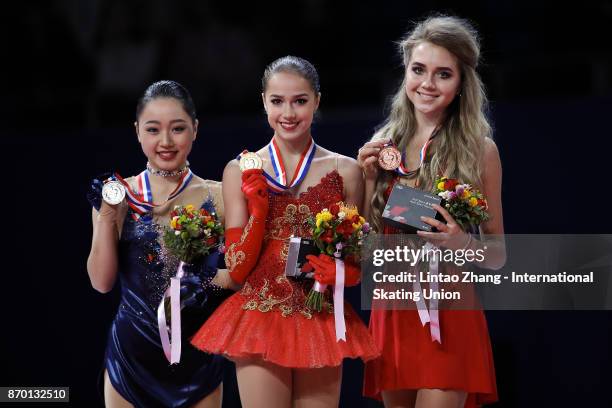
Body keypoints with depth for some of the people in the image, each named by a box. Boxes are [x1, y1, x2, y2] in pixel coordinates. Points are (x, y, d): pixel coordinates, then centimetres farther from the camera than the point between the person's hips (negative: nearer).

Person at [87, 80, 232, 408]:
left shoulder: (217, 198, -2)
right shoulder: (119, 196, 0)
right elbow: (102, 281, -4)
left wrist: (211, 283, -17)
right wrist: (106, 216, -13)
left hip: (197, 353, 0)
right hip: (132, 353, 1)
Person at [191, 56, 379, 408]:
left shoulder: (345, 171, 2)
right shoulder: (241, 171, 1)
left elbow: (357, 266, 9)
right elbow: (237, 270, -1)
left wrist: (342, 271, -13)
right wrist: (258, 208, -12)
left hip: (322, 324, 1)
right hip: (259, 323, -1)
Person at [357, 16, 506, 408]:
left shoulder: (479, 150, -3)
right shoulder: (383, 146, 6)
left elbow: (497, 255, 2)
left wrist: (465, 243, -19)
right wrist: (370, 181, -4)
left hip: (449, 315, -4)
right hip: (391, 311, 4)